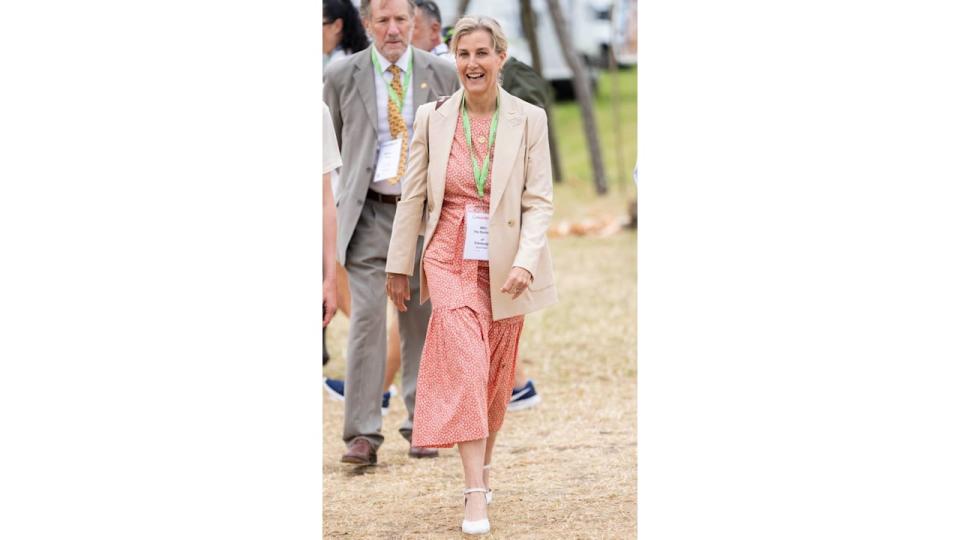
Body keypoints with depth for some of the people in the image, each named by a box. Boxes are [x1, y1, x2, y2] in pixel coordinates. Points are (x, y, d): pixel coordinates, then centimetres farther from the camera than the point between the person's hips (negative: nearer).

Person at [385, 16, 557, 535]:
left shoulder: (529, 119, -4)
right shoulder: (432, 117, -1)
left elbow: (540, 200, -6)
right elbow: (412, 197, 5)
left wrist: (525, 262, -20)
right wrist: (399, 267, 7)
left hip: (506, 265, 1)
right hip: (449, 259, -1)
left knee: (495, 376, 12)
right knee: (465, 363, -16)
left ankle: (482, 469, 35)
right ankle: (475, 495, -21)